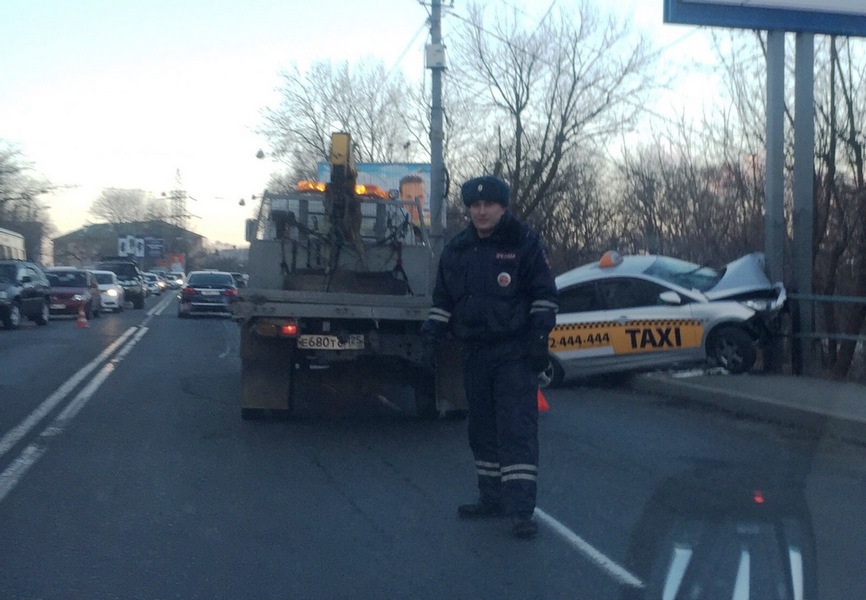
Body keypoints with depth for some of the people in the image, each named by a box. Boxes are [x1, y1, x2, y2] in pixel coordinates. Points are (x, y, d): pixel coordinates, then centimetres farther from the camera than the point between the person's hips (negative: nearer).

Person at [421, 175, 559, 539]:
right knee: (482, 429, 12)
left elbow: (545, 294, -2)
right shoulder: (457, 249, 11)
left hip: (515, 354, -6)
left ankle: (520, 509, -12)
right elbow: (442, 298, 18)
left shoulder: (524, 244, -3)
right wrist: (432, 336, 8)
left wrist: (539, 337, -10)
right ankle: (492, 498, 23)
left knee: (517, 429, -10)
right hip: (474, 354, 6)